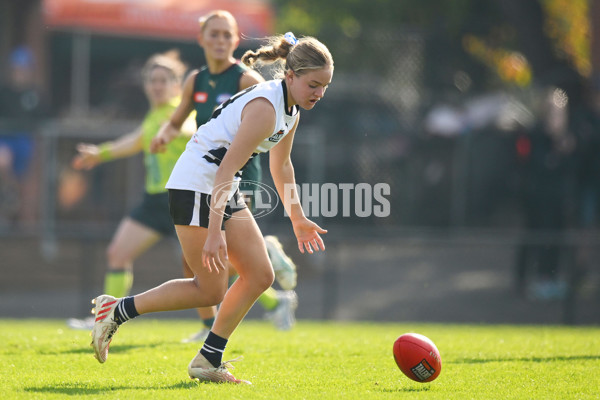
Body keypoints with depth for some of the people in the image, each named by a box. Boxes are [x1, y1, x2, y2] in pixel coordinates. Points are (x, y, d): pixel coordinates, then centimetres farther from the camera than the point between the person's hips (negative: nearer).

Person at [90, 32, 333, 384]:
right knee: (210, 291, -5)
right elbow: (226, 170, -27)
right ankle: (116, 310, 6)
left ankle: (209, 361, 10)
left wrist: (297, 217, 28)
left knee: (260, 275, 4)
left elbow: (281, 164, 24)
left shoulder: (291, 108, 7)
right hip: (195, 187, -10)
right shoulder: (264, 107, -23)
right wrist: (215, 233, -30)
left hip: (225, 192, 10)